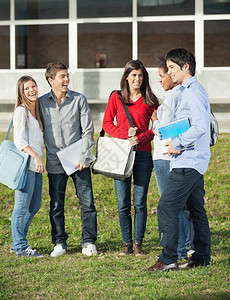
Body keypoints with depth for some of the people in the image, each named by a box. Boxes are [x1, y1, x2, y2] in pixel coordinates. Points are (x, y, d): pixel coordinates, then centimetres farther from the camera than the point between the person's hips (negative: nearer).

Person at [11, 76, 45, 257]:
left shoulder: (36, 110, 17)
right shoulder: (21, 111, -8)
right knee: (22, 206, -6)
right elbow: (19, 140, -15)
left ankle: (17, 243, 22)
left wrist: (39, 158, 15)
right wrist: (36, 156, -24)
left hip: (36, 166, 9)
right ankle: (20, 247, -2)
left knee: (34, 207, 12)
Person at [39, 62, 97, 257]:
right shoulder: (41, 103, 4)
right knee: (56, 205, 4)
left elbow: (88, 130, 1)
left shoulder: (79, 100, 1)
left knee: (87, 202, -1)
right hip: (55, 162, 1)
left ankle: (88, 241, 9)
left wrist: (84, 157, -6)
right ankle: (60, 243, 14)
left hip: (79, 160, -1)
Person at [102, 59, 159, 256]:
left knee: (140, 202, -1)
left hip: (143, 153, 0)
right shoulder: (116, 97, 7)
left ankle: (138, 243, 8)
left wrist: (140, 138, -10)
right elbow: (107, 124, 6)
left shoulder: (150, 99, 6)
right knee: (123, 203, 1)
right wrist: (126, 133, -10)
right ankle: (126, 243, 10)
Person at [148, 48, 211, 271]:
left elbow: (200, 126, -25)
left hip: (188, 163, -11)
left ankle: (168, 259, -13)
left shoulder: (194, 91, -13)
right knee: (196, 210, 13)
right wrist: (175, 141, 11)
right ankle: (201, 257, 18)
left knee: (167, 207, -13)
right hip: (193, 162, 11)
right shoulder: (188, 91, 19)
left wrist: (178, 143, -18)